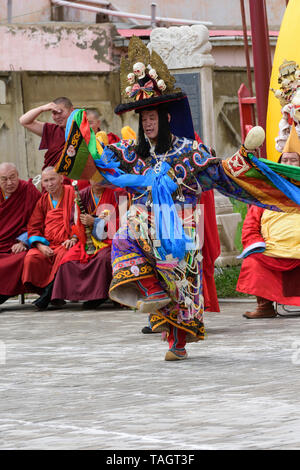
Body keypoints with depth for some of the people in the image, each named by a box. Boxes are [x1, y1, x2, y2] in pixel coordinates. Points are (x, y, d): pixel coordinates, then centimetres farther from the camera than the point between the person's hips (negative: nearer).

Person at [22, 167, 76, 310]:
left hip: (67, 243, -4)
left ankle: (49, 293, -28)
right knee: (31, 258, -28)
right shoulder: (43, 201, 16)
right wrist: (41, 246, -8)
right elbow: (33, 228, 11)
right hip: (47, 244, 4)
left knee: (63, 256, -38)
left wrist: (74, 238, -16)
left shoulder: (72, 194, 4)